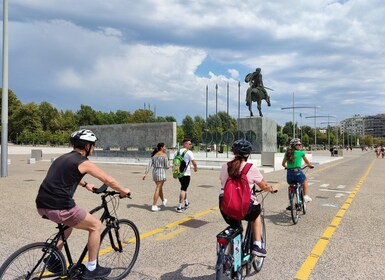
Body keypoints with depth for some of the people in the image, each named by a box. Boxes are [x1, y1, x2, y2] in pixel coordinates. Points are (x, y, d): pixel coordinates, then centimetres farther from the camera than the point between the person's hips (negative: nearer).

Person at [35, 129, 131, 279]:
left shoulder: (63, 158, 19)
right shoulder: (84, 162, -5)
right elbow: (109, 180, -1)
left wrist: (86, 185, 53)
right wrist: (123, 191, 16)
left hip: (42, 205, 9)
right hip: (59, 208, -9)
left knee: (70, 222, 35)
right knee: (96, 226, 8)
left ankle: (53, 259, 34)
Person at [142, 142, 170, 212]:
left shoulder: (154, 155, 9)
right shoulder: (164, 155, -7)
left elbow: (149, 165, 2)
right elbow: (167, 166, -8)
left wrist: (145, 173, -1)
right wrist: (169, 165, 14)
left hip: (154, 172, 7)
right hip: (161, 172, -7)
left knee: (160, 187, 22)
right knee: (158, 189, -4)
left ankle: (163, 201, 43)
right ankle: (154, 206, -5)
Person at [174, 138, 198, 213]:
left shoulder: (177, 152, 10)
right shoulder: (189, 152, -11)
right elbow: (194, 162, -15)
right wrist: (195, 168, 5)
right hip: (186, 173, -7)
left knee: (184, 188, 23)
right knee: (183, 189, -3)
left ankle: (186, 202, 37)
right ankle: (180, 207, -5)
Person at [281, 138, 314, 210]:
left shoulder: (287, 153, 10)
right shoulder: (301, 153, 2)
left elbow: (283, 164, 17)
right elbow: (307, 162, 19)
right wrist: (310, 165, 40)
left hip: (289, 174, 3)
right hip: (297, 172, -3)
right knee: (305, 180, 31)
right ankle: (306, 196, 28)